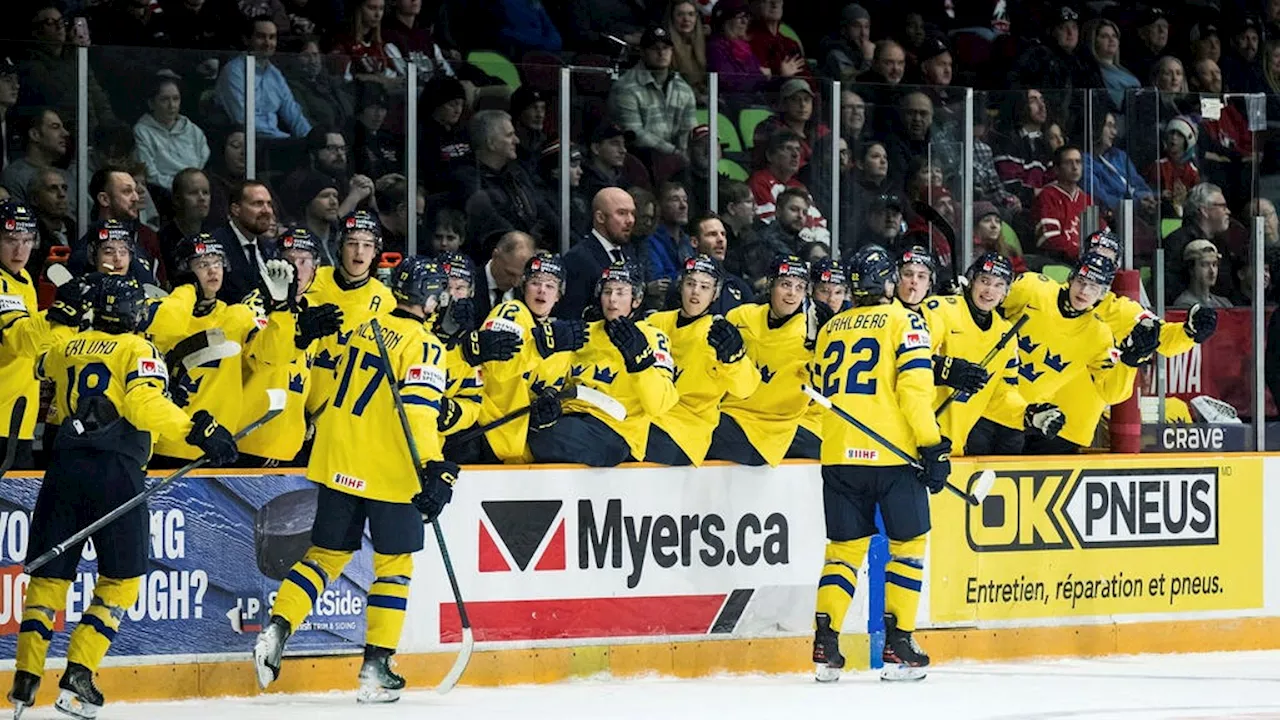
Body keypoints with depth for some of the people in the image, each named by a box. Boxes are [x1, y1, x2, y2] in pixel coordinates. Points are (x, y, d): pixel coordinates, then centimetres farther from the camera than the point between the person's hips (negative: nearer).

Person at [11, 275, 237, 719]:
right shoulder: (138, 351, 1)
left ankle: (25, 681, 2)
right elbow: (146, 404, -16)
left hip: (64, 468, 4)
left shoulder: (67, 349, 16)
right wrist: (199, 432, -21)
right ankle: (77, 677, -7)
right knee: (121, 580, 5)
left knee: (50, 575, 9)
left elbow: (41, 367, 39)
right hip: (115, 473, -4)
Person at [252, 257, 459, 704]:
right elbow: (417, 410, -23)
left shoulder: (365, 329, 11)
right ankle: (375, 669, 1)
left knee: (328, 553, 15)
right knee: (394, 565, 5)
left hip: (338, 461, 6)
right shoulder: (423, 346, -10)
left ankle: (276, 631, -2)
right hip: (389, 473, -6)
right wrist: (436, 469, -26)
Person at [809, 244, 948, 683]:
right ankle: (898, 647, 1)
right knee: (908, 543, 6)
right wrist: (933, 446, -9)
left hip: (838, 454, 5)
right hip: (891, 453, -5)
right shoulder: (903, 322, -1)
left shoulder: (830, 329, 16)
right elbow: (915, 387, -11)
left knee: (844, 547, 12)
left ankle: (826, 647, 2)